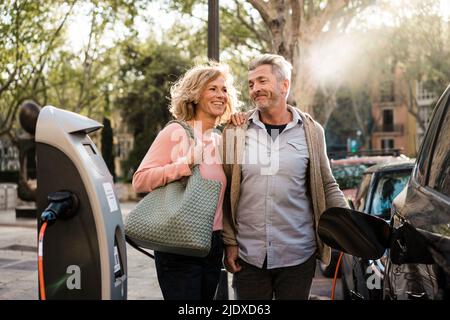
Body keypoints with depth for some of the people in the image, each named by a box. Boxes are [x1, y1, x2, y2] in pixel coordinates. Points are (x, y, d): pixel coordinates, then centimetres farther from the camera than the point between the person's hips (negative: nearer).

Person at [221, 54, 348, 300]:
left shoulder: (311, 131, 2)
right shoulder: (235, 131, 1)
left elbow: (327, 186, 8)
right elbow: (225, 193, 3)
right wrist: (229, 242, 0)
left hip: (298, 256, 0)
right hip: (247, 256, 0)